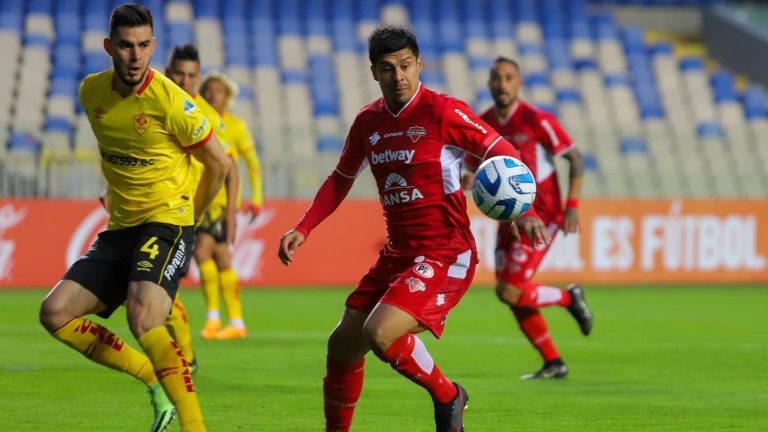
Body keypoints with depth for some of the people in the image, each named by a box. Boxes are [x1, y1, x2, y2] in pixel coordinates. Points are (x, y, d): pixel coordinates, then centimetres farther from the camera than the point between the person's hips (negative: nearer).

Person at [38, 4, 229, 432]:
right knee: (56, 313, -6)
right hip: (120, 227, 7)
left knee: (143, 319, -30)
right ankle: (156, 380, 4)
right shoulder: (92, 92, 3)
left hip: (166, 221, -7)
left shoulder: (169, 101, -16)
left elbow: (220, 163, -3)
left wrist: (189, 217, 7)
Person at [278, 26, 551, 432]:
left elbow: (504, 155, -12)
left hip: (445, 254, -7)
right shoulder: (368, 122, 7)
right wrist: (303, 228, 12)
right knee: (342, 345, 8)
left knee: (380, 333, -25)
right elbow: (341, 180, 22)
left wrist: (524, 212, -27)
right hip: (397, 253, 7)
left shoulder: (443, 112, -13)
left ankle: (447, 396, 0)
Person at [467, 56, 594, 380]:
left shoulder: (536, 120, -13)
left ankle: (569, 298, 11)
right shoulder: (483, 123, 4)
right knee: (514, 299, 5)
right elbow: (475, 162, 17)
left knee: (509, 292, -15)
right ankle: (553, 364, 19)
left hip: (540, 216, -7)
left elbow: (575, 158, -9)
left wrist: (572, 206, -17)